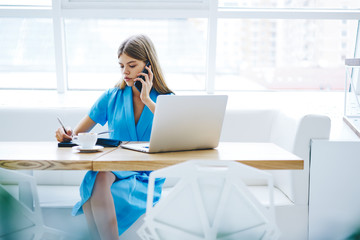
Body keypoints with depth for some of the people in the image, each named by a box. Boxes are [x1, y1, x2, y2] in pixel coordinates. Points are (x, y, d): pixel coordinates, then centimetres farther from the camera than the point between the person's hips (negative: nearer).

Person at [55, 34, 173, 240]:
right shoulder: (112, 97, 12)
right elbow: (79, 133, 13)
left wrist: (147, 100, -10)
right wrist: (68, 135, -12)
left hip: (147, 179, -2)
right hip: (113, 171, 3)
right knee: (98, 176, -34)